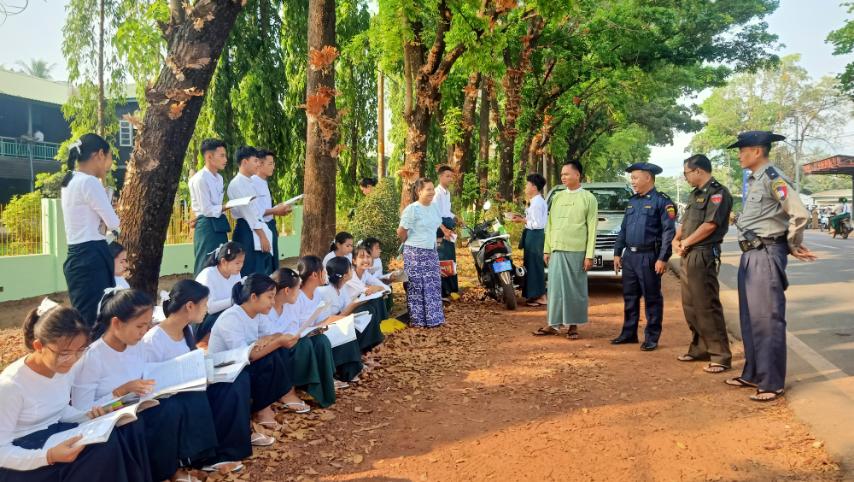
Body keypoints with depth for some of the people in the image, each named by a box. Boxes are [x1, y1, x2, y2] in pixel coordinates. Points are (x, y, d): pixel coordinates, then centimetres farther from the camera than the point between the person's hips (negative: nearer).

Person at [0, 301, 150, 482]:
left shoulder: (65, 368, -3)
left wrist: (87, 416, -8)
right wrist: (48, 456, -34)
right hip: (21, 463, -7)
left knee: (130, 427, -16)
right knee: (104, 447, -29)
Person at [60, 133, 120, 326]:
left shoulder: (69, 182, 16)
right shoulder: (89, 182, -13)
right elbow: (113, 223, -9)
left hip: (77, 257, 10)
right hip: (91, 258, -10)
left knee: (84, 321, 11)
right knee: (96, 322, -9)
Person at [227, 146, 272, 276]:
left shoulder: (249, 183, 17)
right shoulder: (237, 183, -12)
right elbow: (249, 211, -16)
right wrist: (262, 236, -17)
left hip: (257, 230, 9)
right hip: (247, 232, -9)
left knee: (259, 274, 10)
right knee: (250, 275, -8)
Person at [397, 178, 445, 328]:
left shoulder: (433, 207, 6)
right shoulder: (412, 209, -16)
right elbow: (401, 231, -12)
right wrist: (410, 243, 3)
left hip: (431, 252, 7)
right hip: (415, 253, -7)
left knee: (433, 285, 11)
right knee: (418, 287, -1)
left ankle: (433, 317, 22)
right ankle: (418, 319, 8)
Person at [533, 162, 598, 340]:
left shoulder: (588, 198, 0)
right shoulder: (557, 197, 12)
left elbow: (592, 229, -3)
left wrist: (589, 255, -8)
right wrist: (547, 249, 9)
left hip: (577, 251, -4)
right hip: (556, 250, 4)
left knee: (576, 289, 2)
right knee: (555, 287, 5)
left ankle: (573, 325, 12)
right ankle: (554, 324, 11)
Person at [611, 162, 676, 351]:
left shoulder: (662, 201, -8)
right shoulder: (632, 201, 15)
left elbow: (669, 231, -13)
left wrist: (662, 258, -18)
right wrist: (617, 253, 13)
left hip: (648, 257, -7)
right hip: (629, 256, 7)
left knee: (652, 298, 2)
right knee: (629, 297, 13)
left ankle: (652, 337, 10)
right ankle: (629, 333, 23)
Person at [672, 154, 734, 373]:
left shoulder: (717, 192, -11)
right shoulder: (695, 194, 19)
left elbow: (709, 225, -19)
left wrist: (686, 243, -10)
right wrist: (676, 239, 2)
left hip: (703, 255, -10)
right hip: (688, 256, 10)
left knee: (707, 306, -9)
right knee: (690, 305, 14)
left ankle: (721, 356, -4)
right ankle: (699, 348, 26)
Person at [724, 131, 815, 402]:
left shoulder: (771, 177, -14)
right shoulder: (754, 181, 15)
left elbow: (799, 214, -22)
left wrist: (793, 246, -7)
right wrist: (792, 247, 12)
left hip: (767, 256, -10)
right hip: (750, 256, 10)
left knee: (767, 319, -3)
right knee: (749, 318, 16)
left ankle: (772, 383, 6)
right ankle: (753, 374, 27)